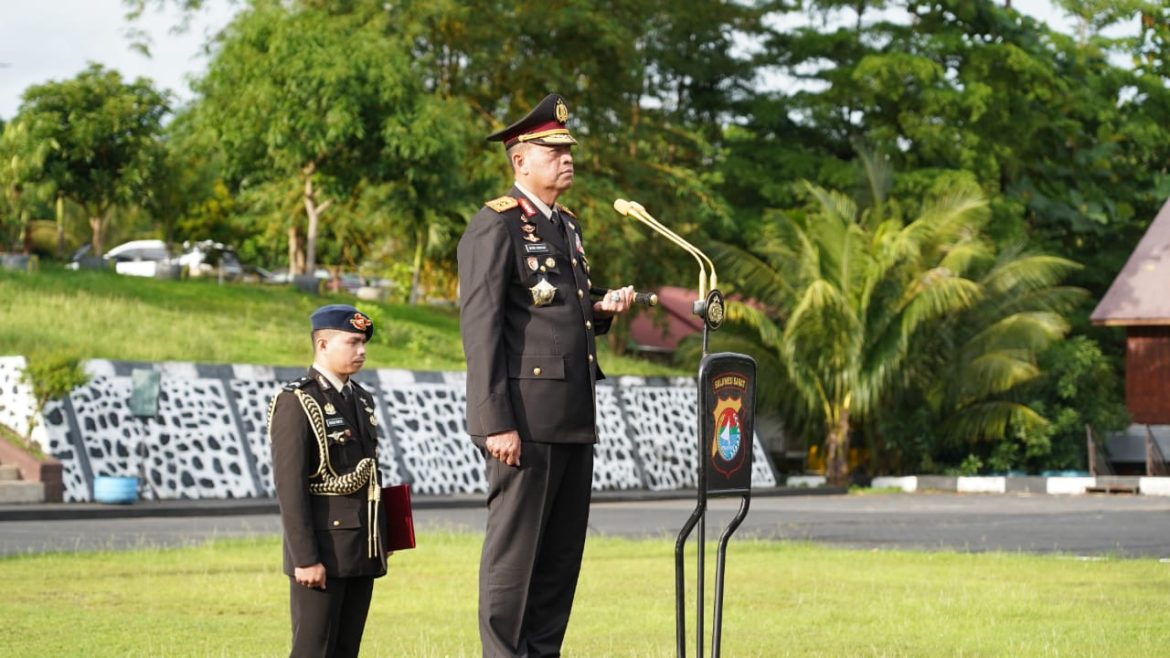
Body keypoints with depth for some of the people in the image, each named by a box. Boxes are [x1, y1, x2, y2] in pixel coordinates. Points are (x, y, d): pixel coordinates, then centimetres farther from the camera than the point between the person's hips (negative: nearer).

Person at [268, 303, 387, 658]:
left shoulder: (362, 400, 15)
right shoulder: (295, 402, -10)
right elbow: (290, 488, -15)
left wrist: (378, 548, 16)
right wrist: (305, 559, -20)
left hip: (362, 554, 7)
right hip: (321, 550, -7)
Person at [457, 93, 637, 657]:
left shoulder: (566, 226, 19)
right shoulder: (495, 227, -8)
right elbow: (481, 328, -14)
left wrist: (603, 311, 6)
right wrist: (496, 422, -20)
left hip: (574, 420, 9)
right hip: (525, 420, -9)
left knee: (563, 553, 10)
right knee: (513, 550, -4)